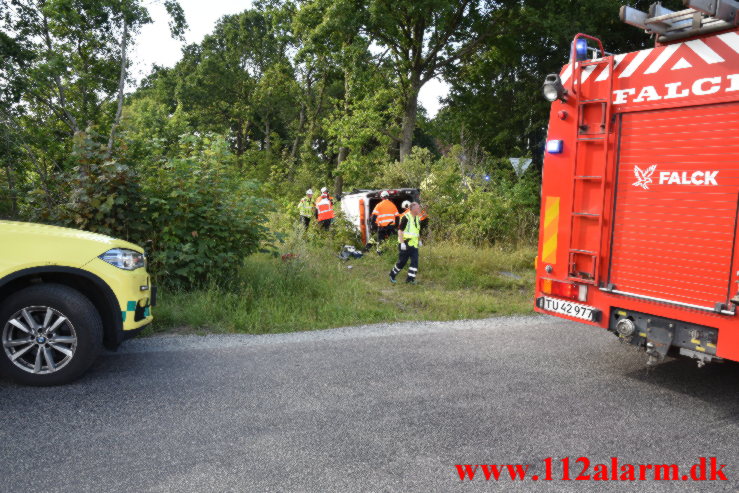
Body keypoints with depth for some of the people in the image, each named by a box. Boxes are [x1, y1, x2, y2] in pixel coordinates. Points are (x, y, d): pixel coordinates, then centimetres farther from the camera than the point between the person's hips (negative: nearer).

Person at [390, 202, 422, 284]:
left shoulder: (418, 219, 11)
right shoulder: (406, 218, -14)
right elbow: (400, 231, -16)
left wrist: (419, 241, 24)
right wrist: (402, 243, -21)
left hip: (414, 244, 7)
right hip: (405, 244, -7)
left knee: (415, 261, -5)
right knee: (402, 262, 1)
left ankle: (410, 278, 1)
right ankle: (392, 275, 21)